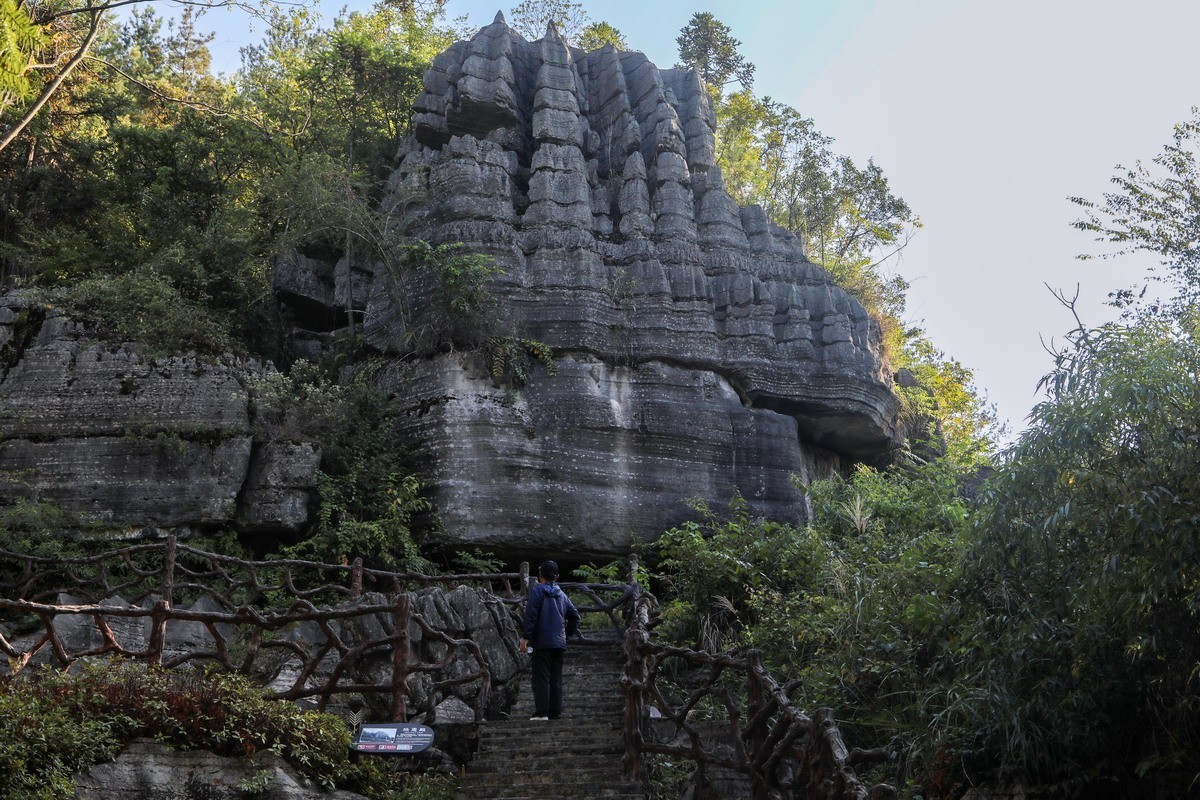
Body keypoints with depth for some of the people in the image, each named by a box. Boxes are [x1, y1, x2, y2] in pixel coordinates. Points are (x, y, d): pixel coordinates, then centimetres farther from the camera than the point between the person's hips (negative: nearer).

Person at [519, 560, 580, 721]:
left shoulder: (537, 590, -4)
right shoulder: (562, 595, 15)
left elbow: (530, 615, -12)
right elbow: (575, 616, 19)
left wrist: (526, 637, -11)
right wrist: (567, 633, 24)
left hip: (542, 642, -6)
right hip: (560, 643, 6)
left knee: (541, 678, -5)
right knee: (556, 679, 9)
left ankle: (541, 712, -8)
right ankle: (555, 711, 9)